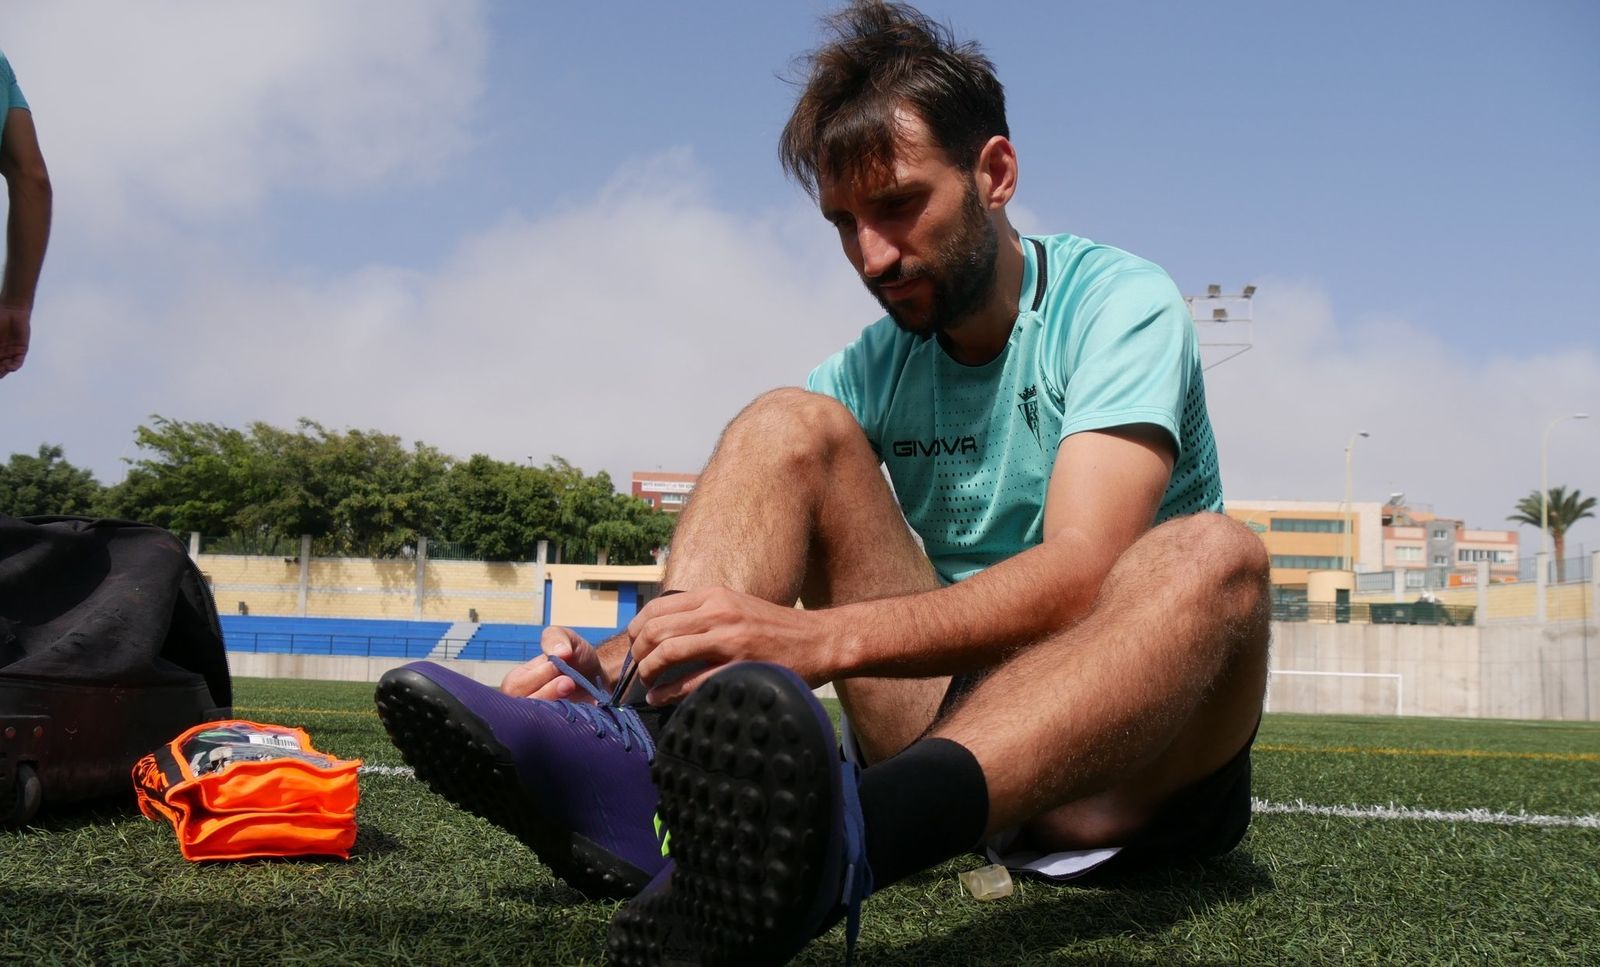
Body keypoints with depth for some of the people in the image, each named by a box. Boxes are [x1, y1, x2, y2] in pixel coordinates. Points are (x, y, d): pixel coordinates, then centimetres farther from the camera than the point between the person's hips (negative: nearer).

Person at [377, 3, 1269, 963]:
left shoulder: (1119, 302, -8)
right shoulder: (875, 369, 6)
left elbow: (1076, 576, -25)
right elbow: (740, 581, -4)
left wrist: (819, 639, -40)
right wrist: (622, 658, -27)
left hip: (1131, 763, -3)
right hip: (953, 713, 3)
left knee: (1212, 556, -36)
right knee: (792, 425, -10)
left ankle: (846, 845, -60)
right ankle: (627, 752, -34)